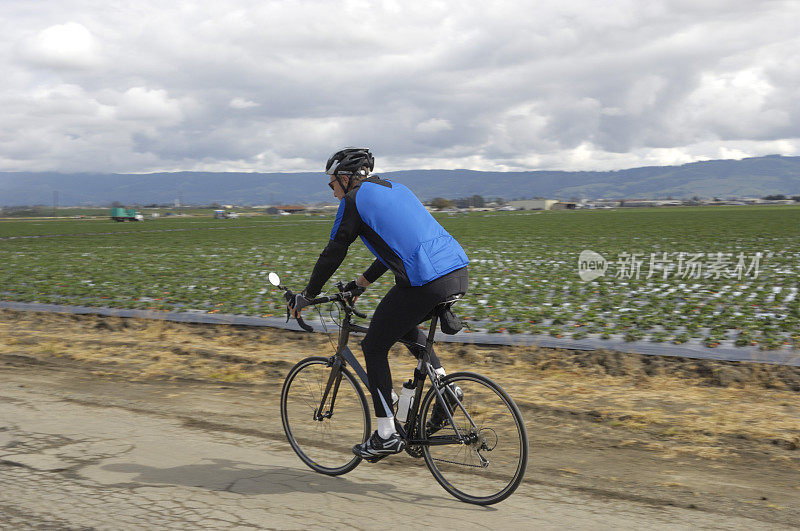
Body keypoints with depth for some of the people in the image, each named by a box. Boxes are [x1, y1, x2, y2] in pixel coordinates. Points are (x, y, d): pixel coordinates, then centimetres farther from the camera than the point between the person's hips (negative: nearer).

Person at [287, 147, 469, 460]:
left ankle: (386, 436, 11)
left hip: (424, 284, -8)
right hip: (458, 273, 8)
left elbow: (333, 255, 5)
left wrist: (305, 296, 17)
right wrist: (362, 282, 42)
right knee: (404, 326, 33)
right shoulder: (396, 189, 27)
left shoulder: (354, 200, 3)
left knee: (374, 348, 9)